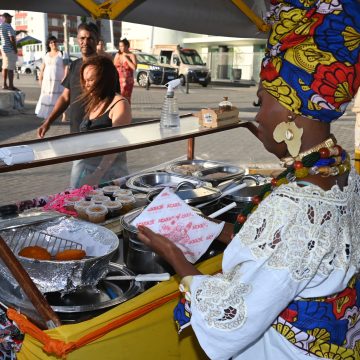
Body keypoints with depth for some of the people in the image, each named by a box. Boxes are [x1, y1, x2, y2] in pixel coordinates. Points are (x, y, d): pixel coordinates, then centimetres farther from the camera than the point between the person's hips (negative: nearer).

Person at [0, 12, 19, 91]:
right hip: (10, 49, -10)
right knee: (10, 68, -8)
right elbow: (12, 39, -22)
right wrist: (15, 49, -15)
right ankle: (11, 86, -8)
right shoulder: (8, 26, -17)